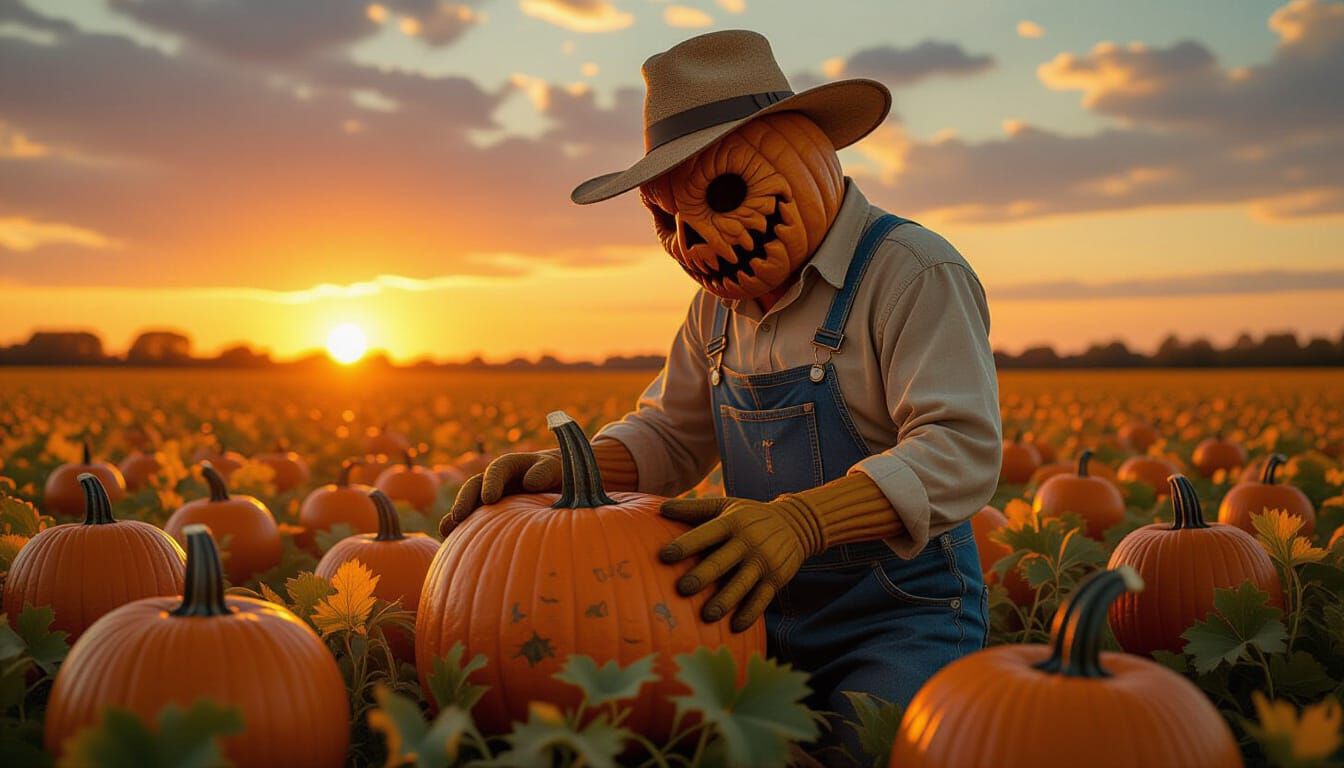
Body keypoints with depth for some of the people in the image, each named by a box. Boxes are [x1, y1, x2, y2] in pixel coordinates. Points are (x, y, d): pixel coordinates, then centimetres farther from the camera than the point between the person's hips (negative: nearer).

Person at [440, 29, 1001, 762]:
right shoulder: (721, 304, 10)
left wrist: (804, 519, -38)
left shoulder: (912, 273, -14)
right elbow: (668, 435, 16)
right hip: (773, 614, 6)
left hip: (904, 616, -5)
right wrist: (569, 466, -6)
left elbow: (960, 451, -23)